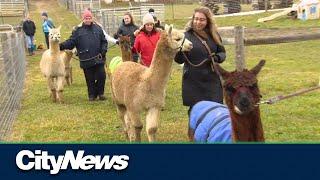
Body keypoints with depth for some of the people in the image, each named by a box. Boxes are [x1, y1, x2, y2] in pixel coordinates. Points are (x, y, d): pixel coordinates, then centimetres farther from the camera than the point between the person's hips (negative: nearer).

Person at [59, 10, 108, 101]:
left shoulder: (98, 28, 10)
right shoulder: (78, 30, 3)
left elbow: (104, 41, 14)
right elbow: (71, 42, -2)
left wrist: (103, 50, -2)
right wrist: (62, 46, -18)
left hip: (98, 59, 1)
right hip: (86, 60, -1)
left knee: (101, 76, -2)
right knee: (90, 79, 5)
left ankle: (100, 93, 18)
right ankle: (92, 95, 21)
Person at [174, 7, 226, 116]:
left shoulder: (214, 35, 6)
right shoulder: (187, 36, -5)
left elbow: (222, 52, 14)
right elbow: (179, 60, -8)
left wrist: (217, 57, -9)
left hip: (212, 81, 3)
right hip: (193, 83, -3)